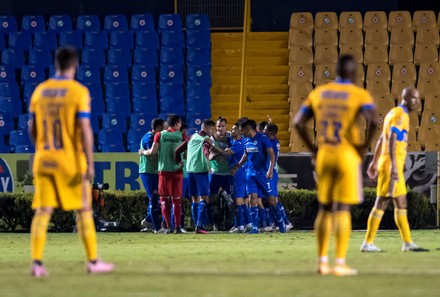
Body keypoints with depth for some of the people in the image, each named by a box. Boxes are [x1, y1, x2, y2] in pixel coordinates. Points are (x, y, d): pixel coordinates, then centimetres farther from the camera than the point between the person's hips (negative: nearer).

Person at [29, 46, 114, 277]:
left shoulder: (40, 91, 6)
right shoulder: (79, 92, -9)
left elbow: (32, 129, 11)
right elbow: (85, 130, -15)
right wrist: (90, 164, -14)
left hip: (44, 160, 4)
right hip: (71, 162, -4)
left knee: (42, 211, 3)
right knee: (84, 210, 7)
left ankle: (36, 263, -5)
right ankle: (93, 262, 11)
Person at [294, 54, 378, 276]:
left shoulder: (318, 93, 8)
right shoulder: (360, 95, -6)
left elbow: (298, 122, 7)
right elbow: (373, 121, -22)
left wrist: (312, 148, 12)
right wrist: (365, 146, -10)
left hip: (324, 155, 4)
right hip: (347, 156, -4)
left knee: (324, 208, 13)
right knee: (343, 210, -3)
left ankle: (322, 261, 15)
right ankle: (340, 263, -5)